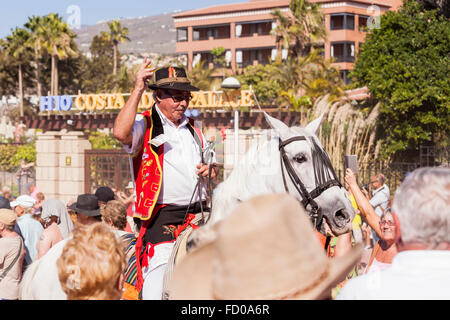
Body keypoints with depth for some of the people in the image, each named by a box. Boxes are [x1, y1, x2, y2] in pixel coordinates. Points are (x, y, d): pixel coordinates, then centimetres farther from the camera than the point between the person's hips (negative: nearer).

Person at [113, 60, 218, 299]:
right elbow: (121, 133, -23)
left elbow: (211, 165, 32)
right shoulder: (145, 126, 0)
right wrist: (137, 90, -18)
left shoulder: (193, 131, 21)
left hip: (198, 215, 6)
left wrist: (210, 169, 6)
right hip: (162, 218, -6)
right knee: (158, 290, -14)